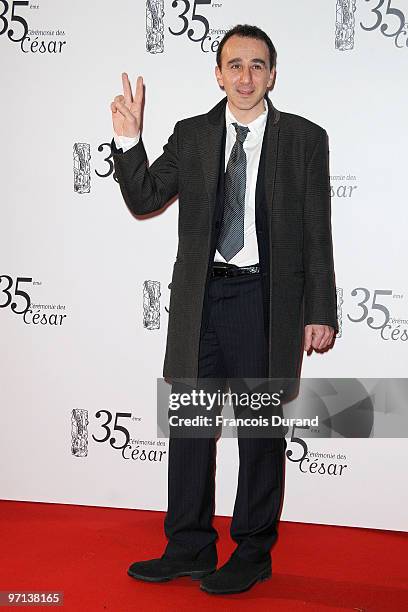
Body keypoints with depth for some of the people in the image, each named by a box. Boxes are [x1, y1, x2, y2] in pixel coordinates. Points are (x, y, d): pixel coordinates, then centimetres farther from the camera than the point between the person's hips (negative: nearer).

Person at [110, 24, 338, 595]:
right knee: (189, 428, 11)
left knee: (261, 432, 8)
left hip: (266, 301, -3)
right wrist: (129, 141, -11)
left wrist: (320, 313, -5)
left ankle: (253, 554, 24)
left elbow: (317, 236, -1)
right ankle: (189, 549, 27)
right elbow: (144, 199, 4)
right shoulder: (191, 135, 8)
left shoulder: (305, 139, 0)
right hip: (200, 299, 3)